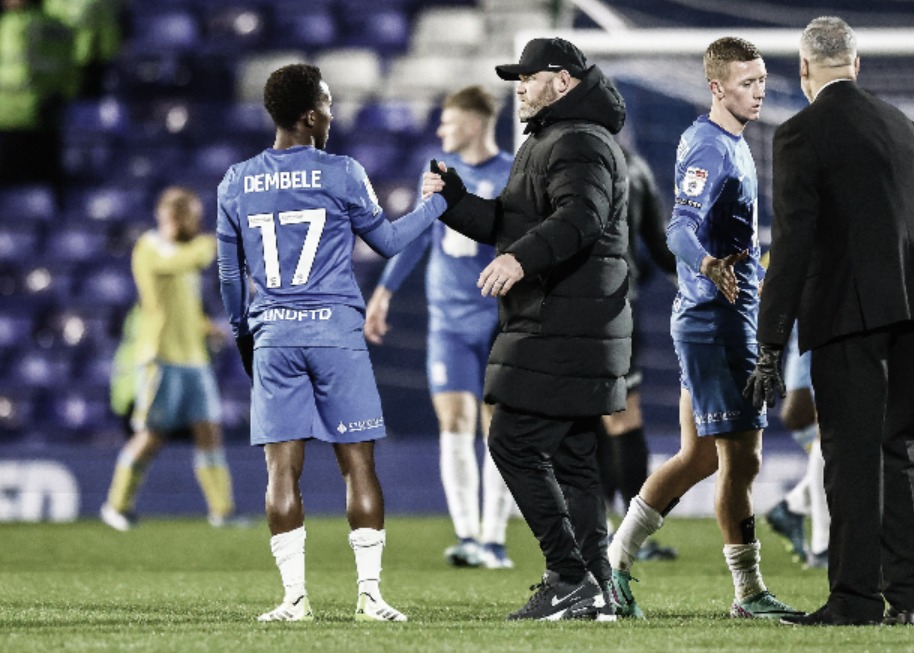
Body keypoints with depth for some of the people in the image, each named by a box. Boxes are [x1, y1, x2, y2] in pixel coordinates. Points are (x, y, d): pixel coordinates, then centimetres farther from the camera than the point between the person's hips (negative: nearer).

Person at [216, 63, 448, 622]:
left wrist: (243, 336, 28)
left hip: (272, 337, 2)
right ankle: (370, 593, 0)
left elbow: (230, 273, 14)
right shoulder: (341, 174, -4)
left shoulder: (237, 184, 6)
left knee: (283, 466, 1)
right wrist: (438, 203, 20)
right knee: (358, 462, 2)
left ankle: (295, 597, -4)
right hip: (336, 332, -2)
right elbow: (388, 242, 8)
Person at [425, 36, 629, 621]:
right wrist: (454, 199, 12)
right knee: (572, 458, 10)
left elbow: (581, 216, -30)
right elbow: (508, 224, 27)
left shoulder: (580, 144, -12)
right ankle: (592, 588, 11)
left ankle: (571, 579, -14)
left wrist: (522, 258, -43)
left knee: (515, 444, -12)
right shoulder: (548, 142, 24)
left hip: (564, 328, -11)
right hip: (568, 330, 11)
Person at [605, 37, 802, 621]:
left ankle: (613, 565, 16)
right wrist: (712, 266, -39)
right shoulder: (709, 148, -16)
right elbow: (681, 230, -30)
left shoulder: (732, 144, 15)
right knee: (742, 457, -7)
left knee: (699, 456, 13)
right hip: (717, 319, -10)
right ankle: (749, 593, -1)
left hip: (712, 318, 10)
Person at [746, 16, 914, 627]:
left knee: (852, 455, -4)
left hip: (845, 312, -6)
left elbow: (792, 243, -12)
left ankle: (855, 594, -4)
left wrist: (771, 347, -11)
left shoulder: (803, 133, -7)